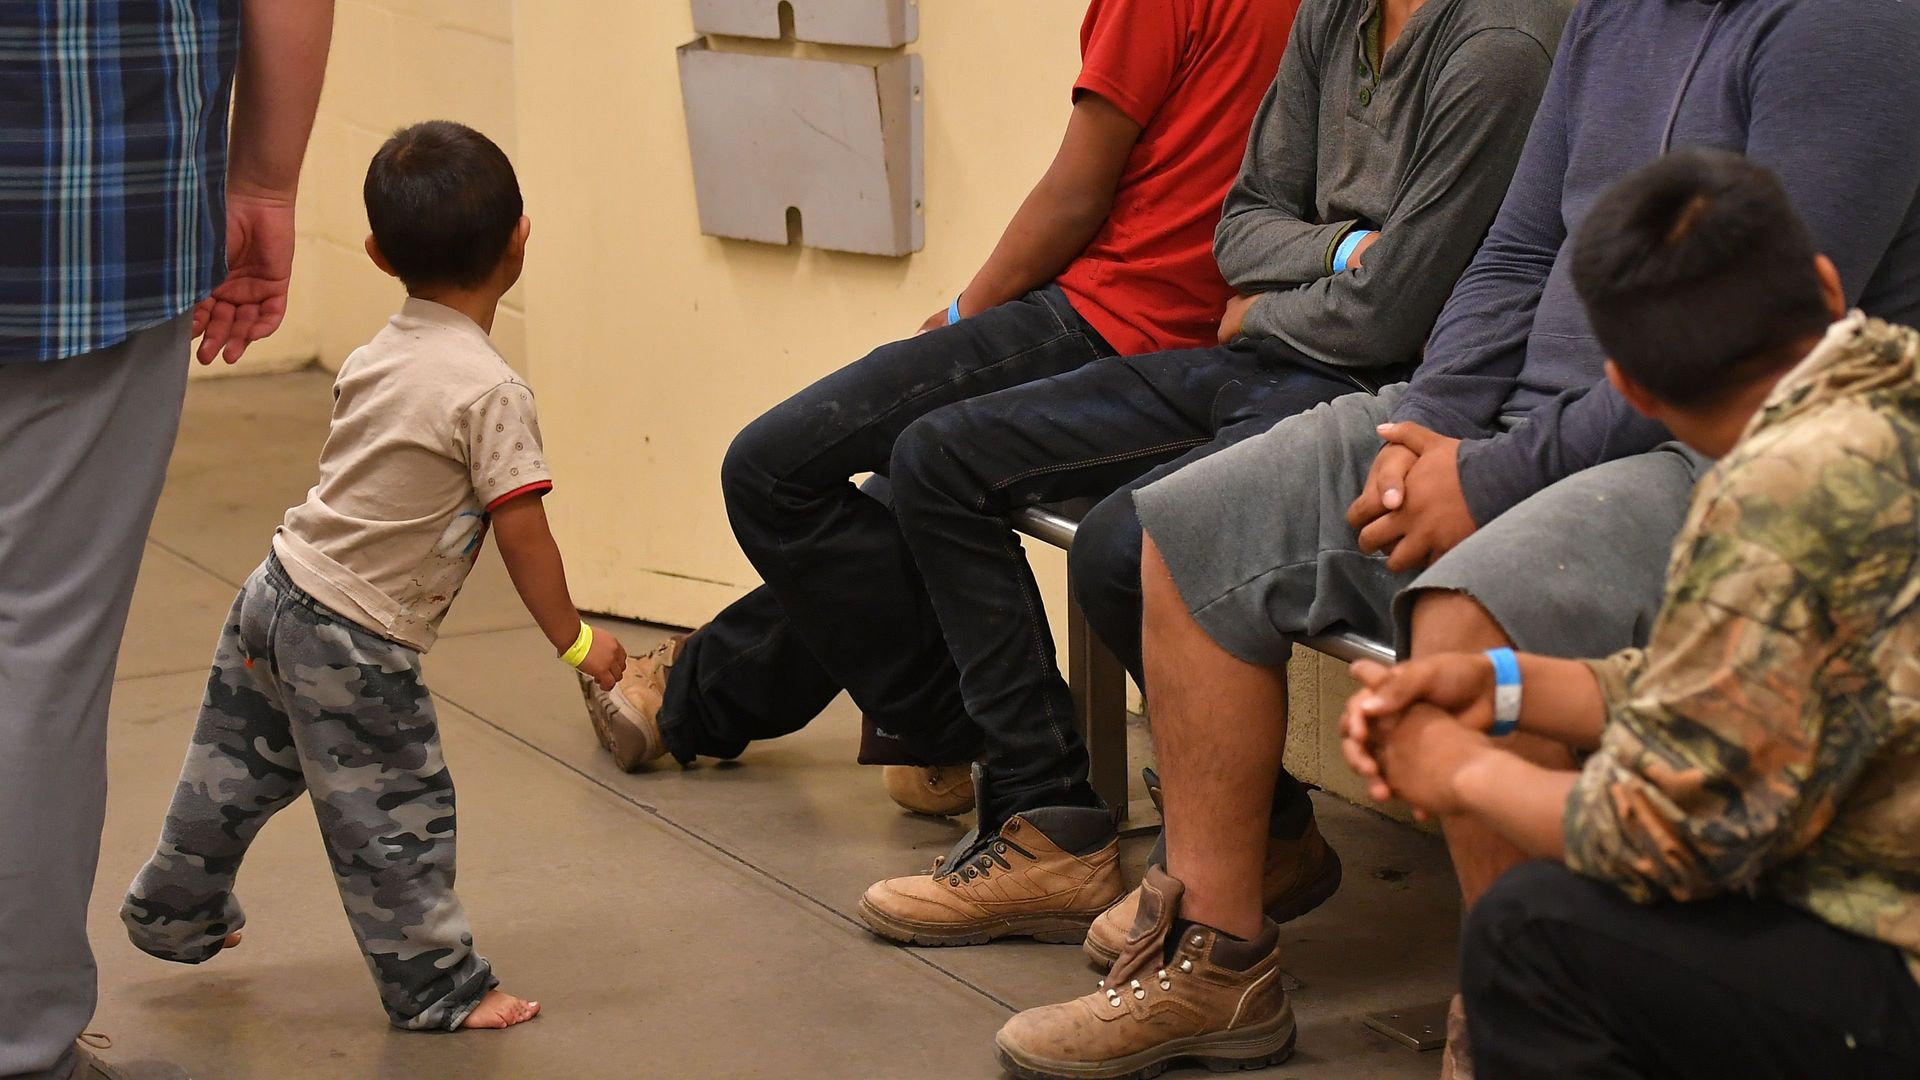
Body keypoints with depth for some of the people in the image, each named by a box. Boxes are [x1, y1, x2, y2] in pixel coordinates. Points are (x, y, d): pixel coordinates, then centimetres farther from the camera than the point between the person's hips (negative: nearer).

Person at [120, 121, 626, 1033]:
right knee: (395, 814, 4)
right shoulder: (491, 392, -19)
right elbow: (522, 536, -17)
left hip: (281, 586, 8)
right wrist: (576, 640, -6)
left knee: (240, 767, 25)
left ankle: (175, 914, 43)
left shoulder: (372, 359, 4)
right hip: (353, 641, -8)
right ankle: (437, 986, 16)